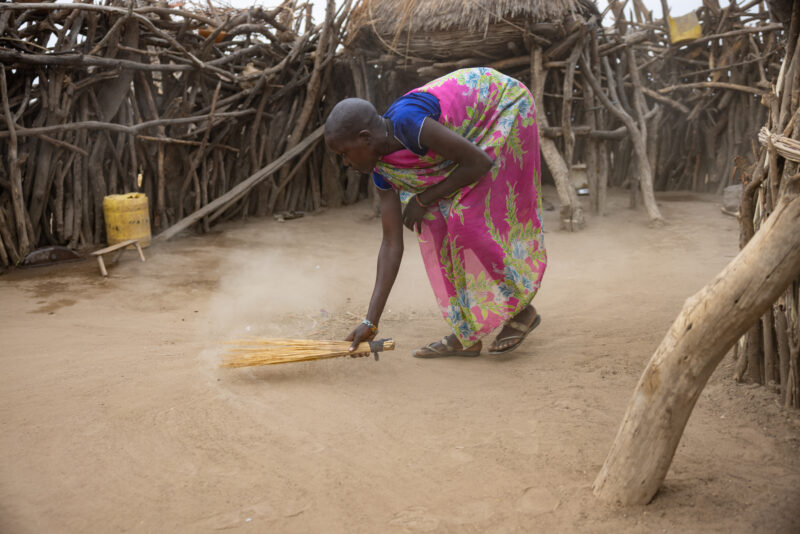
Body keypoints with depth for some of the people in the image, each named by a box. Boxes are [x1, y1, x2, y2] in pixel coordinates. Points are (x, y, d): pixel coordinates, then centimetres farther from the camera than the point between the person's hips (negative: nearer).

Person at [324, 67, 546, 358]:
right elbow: (392, 244, -8)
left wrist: (423, 199, -19)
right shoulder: (383, 169, -9)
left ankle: (521, 310, 8)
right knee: (435, 223, -2)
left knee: (471, 221, -13)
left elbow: (480, 162, -28)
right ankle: (467, 334, 3)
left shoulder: (407, 122, -35)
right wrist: (371, 321, -8)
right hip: (474, 133, 8)